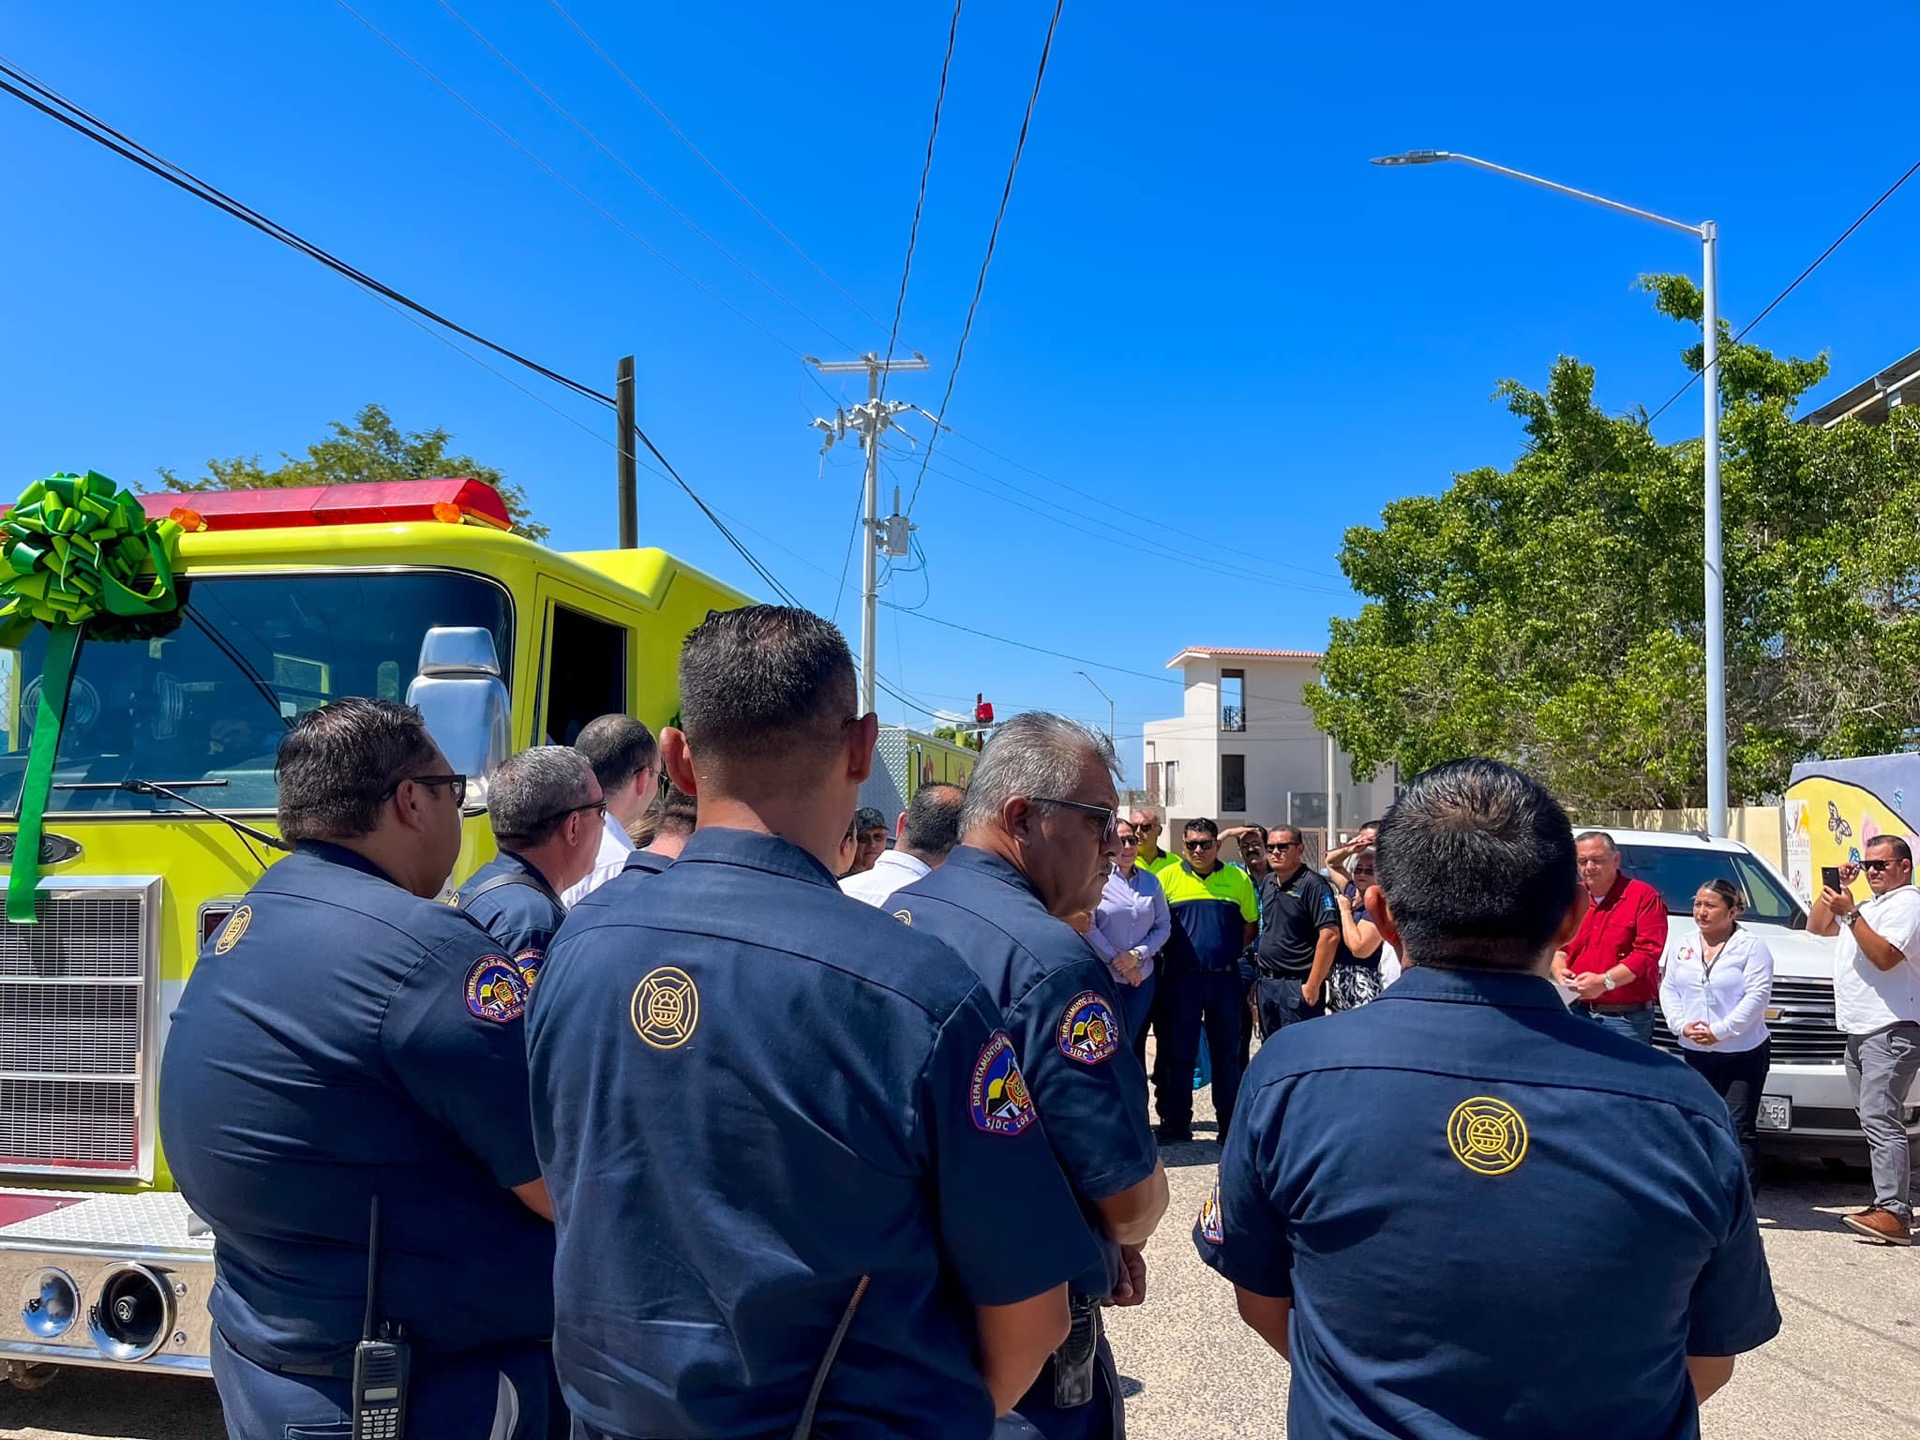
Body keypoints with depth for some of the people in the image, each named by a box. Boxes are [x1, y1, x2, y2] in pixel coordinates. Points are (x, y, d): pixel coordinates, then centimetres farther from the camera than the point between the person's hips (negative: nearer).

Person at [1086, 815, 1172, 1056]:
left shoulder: (1151, 882, 8)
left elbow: (1164, 926, 7)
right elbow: (1088, 927, -10)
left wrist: (1138, 955, -8)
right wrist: (1116, 959, -11)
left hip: (1142, 978, 4)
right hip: (1104, 976, -4)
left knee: (1135, 1044, 11)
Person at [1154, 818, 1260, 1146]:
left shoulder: (1238, 879, 5)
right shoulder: (1168, 877, 0)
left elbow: (1249, 925, 12)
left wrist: (1233, 955, 4)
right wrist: (1169, 954, -1)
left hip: (1225, 979, 1)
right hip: (1182, 979, -1)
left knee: (1226, 1053, 9)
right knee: (1179, 1054, 5)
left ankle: (1230, 1125, 19)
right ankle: (1177, 1124, 14)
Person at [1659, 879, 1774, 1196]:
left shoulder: (1752, 946, -5)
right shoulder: (1683, 947, 11)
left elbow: (1757, 995, -14)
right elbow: (1668, 989, 9)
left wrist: (1720, 1030, -20)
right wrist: (1682, 1025, -9)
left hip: (1743, 1054, -5)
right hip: (1694, 1054, 5)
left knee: (1739, 1128, -6)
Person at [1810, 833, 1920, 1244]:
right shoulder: (1868, 907, 24)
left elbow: (1884, 956, -19)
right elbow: (1817, 926, 25)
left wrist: (1850, 913, -19)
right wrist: (1836, 887, 13)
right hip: (1860, 1030, 10)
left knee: (1880, 1119, -16)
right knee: (1878, 1121, 10)